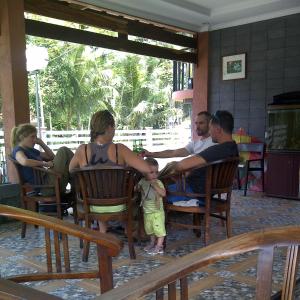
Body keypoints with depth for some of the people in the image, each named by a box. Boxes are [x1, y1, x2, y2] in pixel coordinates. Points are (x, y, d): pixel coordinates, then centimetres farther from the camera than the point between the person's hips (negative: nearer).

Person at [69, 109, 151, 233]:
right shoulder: (119, 149, -20)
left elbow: (71, 169, 7)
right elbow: (147, 169, -23)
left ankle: (103, 231, 47)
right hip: (118, 206, -2)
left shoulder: (82, 150, -13)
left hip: (91, 206, 2)